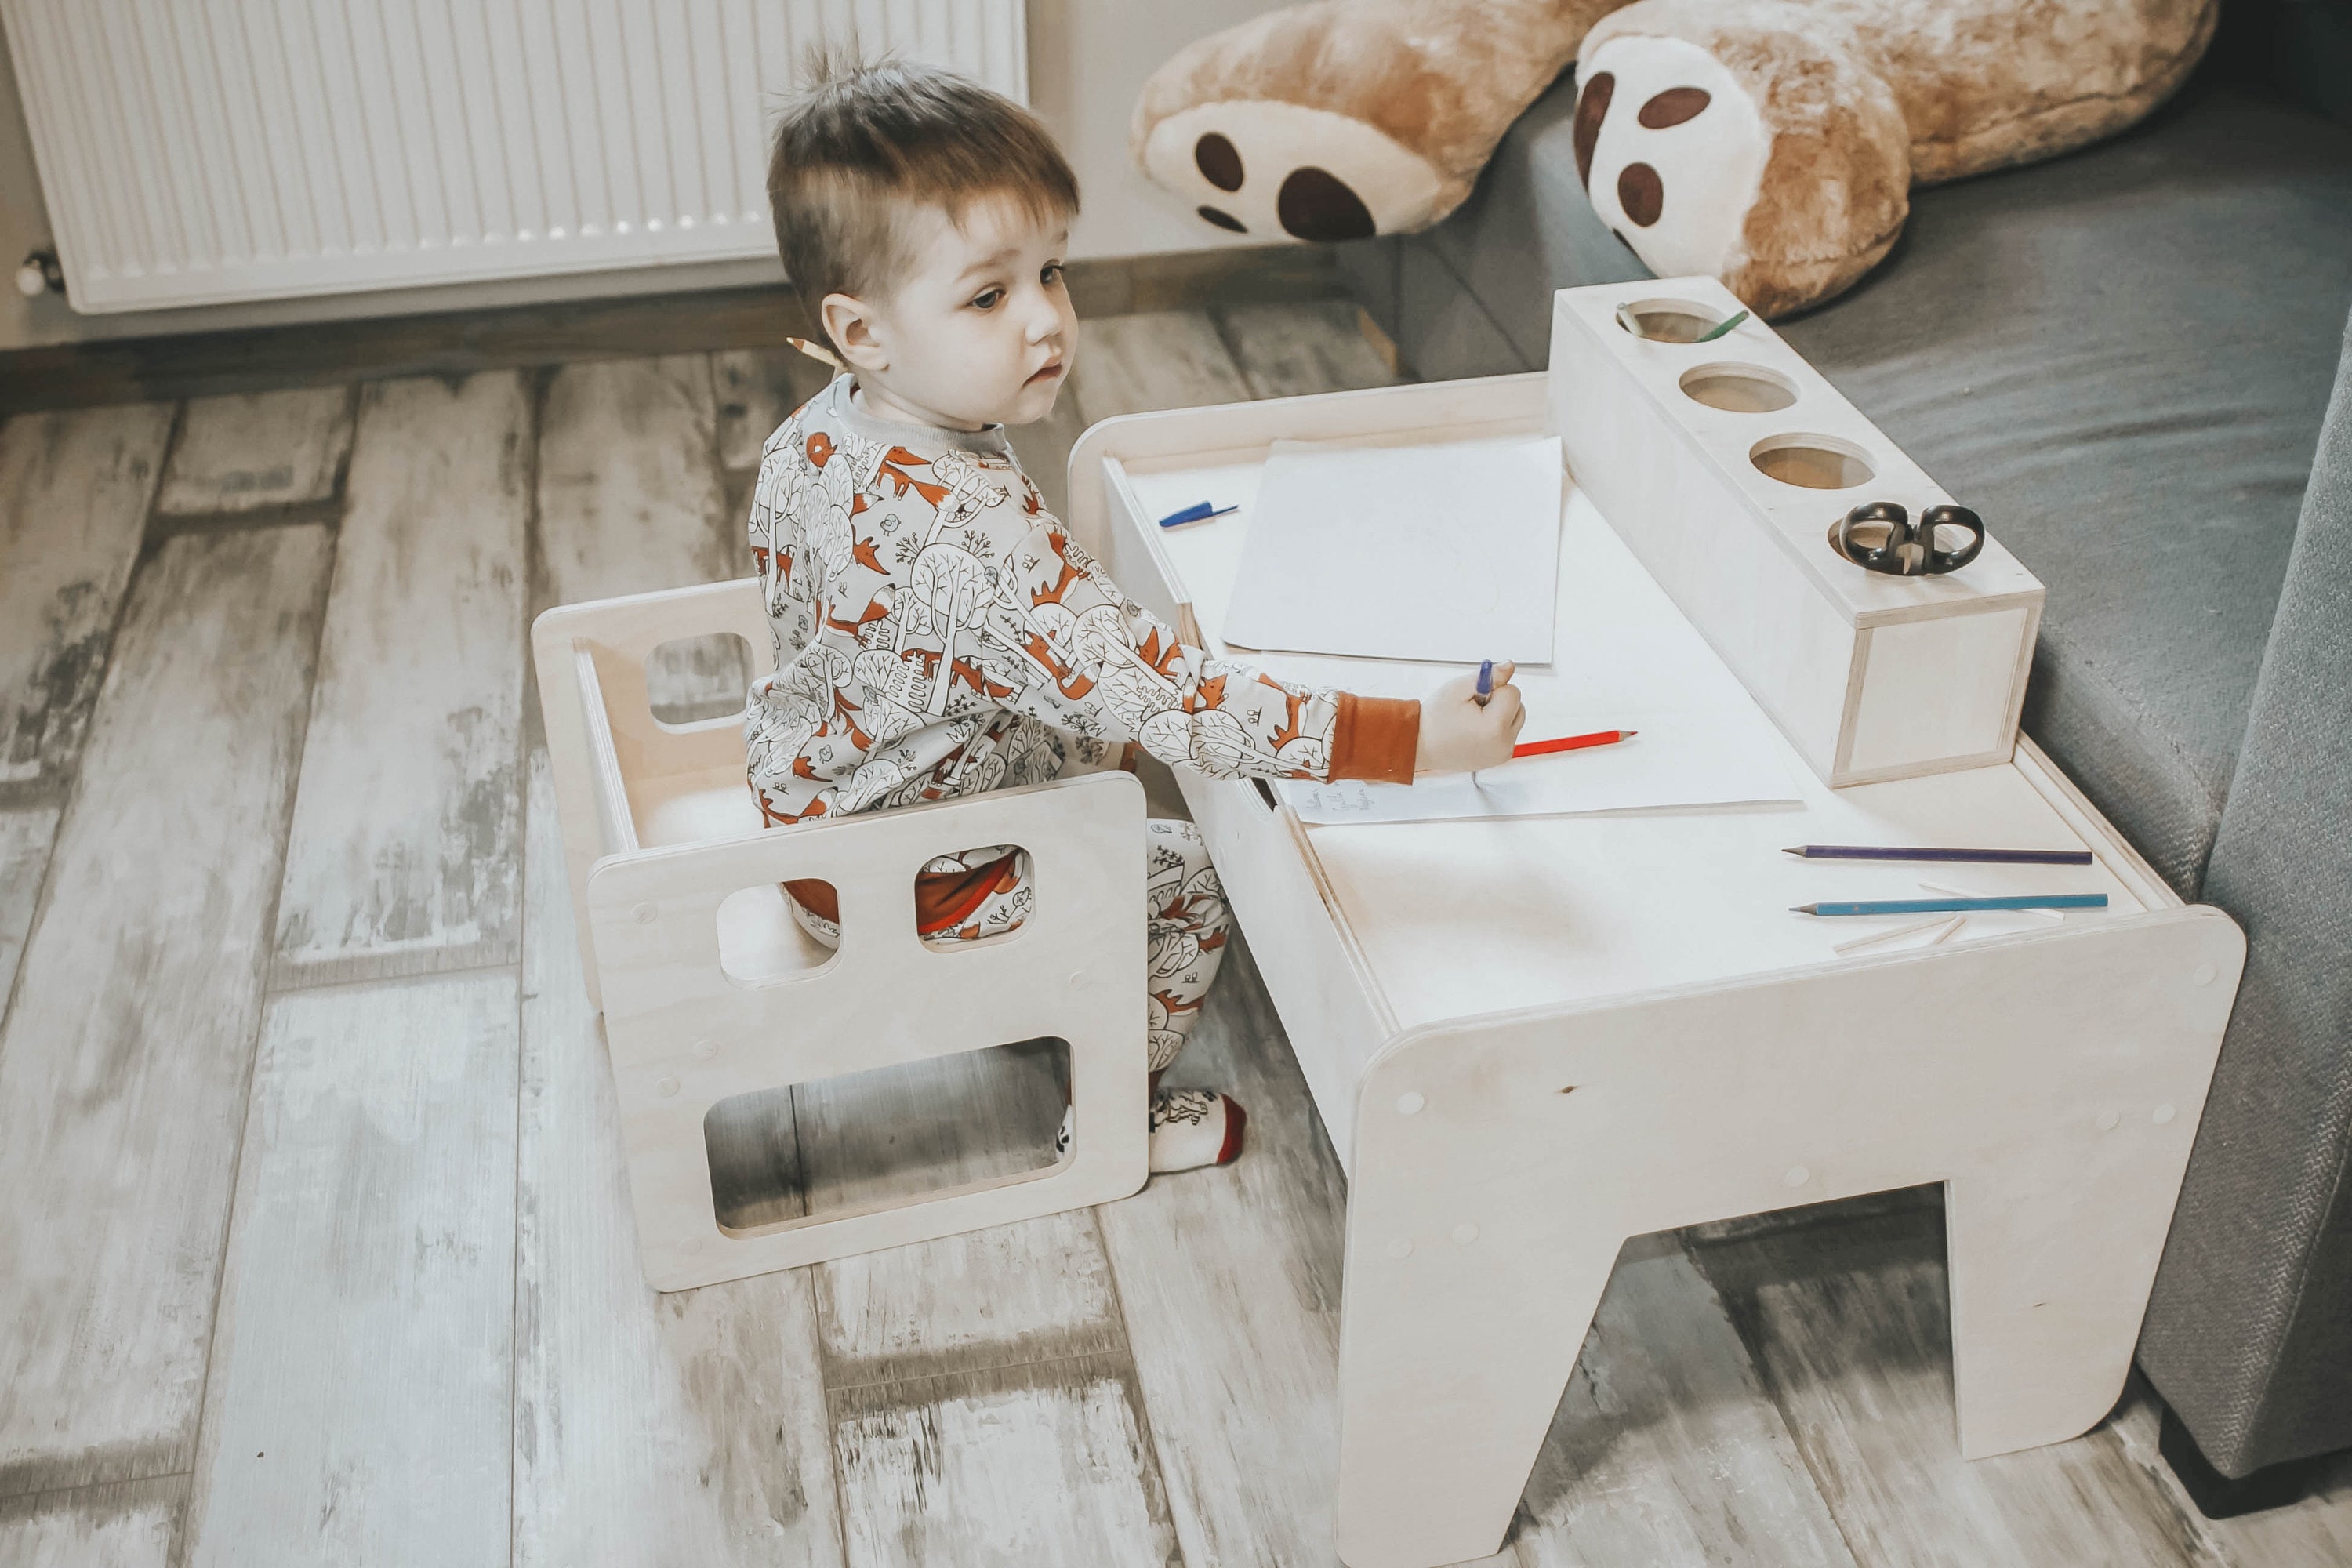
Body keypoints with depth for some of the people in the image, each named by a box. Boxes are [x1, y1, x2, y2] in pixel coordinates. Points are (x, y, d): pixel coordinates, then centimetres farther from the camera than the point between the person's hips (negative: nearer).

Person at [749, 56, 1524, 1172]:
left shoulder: (811, 441, -10)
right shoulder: (972, 530, -40)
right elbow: (1155, 695, -43)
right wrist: (1406, 741, -44)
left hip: (808, 798, 8)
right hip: (917, 889, -8)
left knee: (1091, 755, 28)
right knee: (1186, 878, 7)